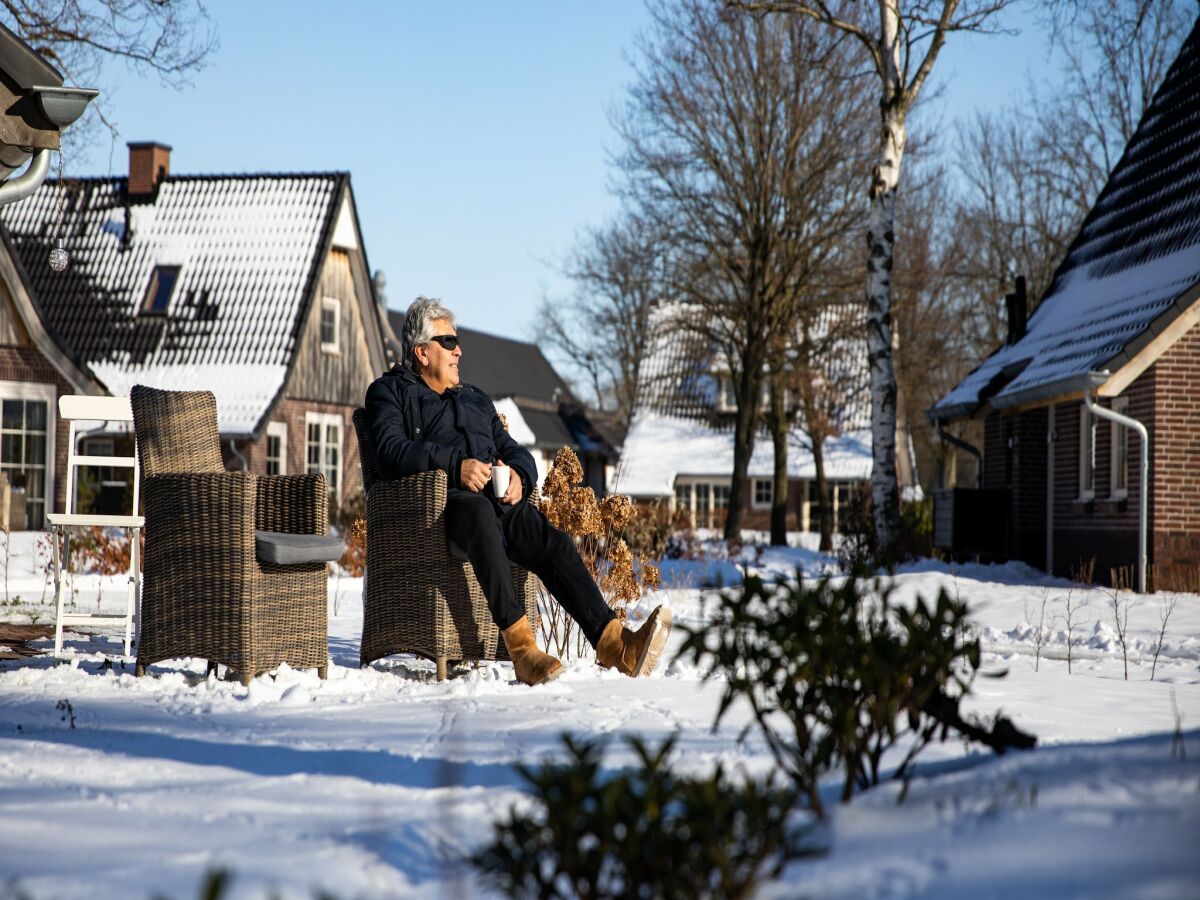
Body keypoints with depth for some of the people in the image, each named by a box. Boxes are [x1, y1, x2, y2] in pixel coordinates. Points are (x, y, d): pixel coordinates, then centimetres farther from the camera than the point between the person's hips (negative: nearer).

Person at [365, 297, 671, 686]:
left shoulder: (476, 399, 35)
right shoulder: (390, 391, 15)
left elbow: (514, 451, 27)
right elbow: (390, 453, -5)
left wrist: (518, 475, 0)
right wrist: (456, 464, -19)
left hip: (499, 498, 6)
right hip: (439, 502, -6)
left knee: (554, 542, -24)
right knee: (479, 512, -41)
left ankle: (612, 642, -41)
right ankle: (521, 646, -50)